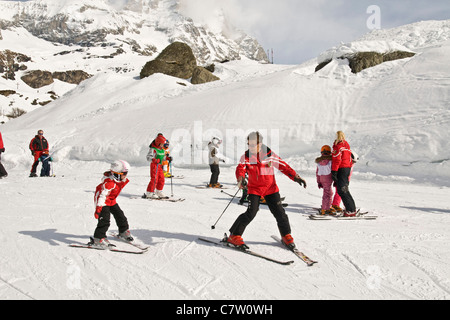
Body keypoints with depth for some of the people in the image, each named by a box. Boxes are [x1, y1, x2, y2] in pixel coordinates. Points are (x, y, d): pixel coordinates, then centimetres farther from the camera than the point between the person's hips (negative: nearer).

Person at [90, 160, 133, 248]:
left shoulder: (122, 180, -5)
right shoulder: (109, 183, -33)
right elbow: (102, 195, -36)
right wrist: (98, 209, -39)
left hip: (112, 201, 9)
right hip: (103, 201, -9)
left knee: (120, 215, 15)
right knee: (105, 220, -16)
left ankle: (123, 232, 36)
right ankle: (98, 239, -10)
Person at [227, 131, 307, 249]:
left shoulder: (270, 155, -7)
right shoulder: (246, 157, -6)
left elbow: (283, 166, -2)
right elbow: (240, 169, -17)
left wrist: (296, 177, -9)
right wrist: (241, 179, -40)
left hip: (271, 188, 1)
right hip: (254, 189, -1)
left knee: (279, 212, 2)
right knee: (251, 213, -14)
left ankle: (286, 236, 24)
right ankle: (234, 236, -4)